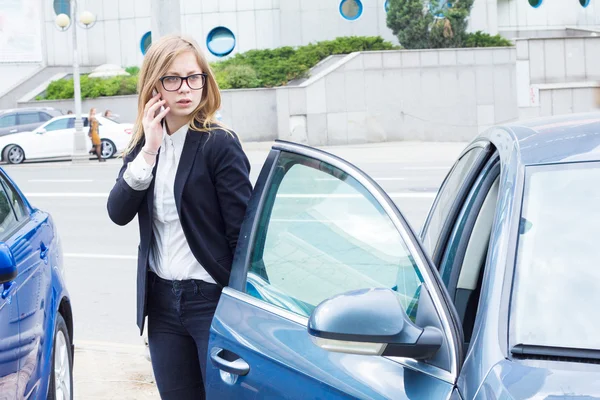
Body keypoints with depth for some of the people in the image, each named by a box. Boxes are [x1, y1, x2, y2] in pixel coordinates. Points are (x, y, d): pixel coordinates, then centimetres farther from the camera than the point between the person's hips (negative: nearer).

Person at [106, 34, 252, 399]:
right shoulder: (143, 145, 7)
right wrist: (149, 151, -15)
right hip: (162, 301, 5)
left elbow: (243, 232, -11)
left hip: (212, 299, -5)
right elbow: (119, 214, -6)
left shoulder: (220, 145, -10)